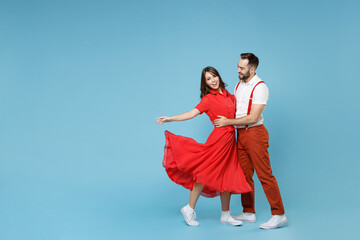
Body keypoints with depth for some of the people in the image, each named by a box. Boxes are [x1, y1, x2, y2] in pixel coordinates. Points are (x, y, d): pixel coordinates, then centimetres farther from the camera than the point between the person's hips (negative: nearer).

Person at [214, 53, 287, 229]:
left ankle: (279, 215, 0)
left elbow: (252, 118, -18)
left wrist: (228, 122, -13)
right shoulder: (239, 85, 14)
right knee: (244, 174, 11)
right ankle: (248, 213, 22)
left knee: (264, 174, -7)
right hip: (241, 134, 8)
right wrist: (223, 119, 11)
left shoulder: (260, 87, -13)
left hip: (255, 133, -8)